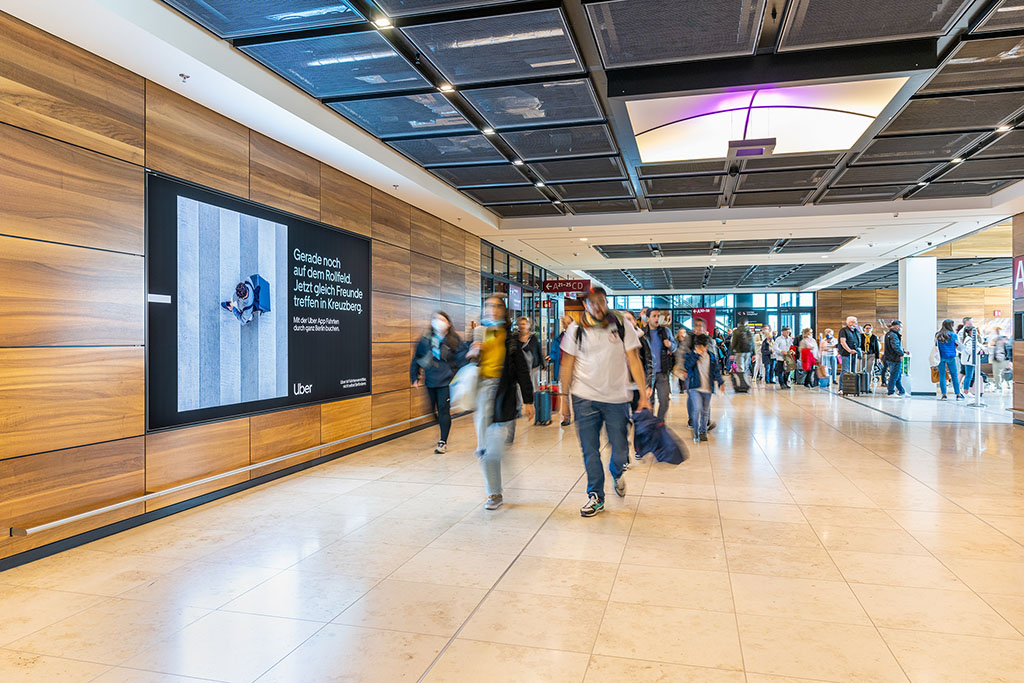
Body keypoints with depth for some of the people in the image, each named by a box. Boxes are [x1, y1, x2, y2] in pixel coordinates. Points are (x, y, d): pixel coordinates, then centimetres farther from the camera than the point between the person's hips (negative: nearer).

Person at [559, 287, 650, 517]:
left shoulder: (622, 327, 1)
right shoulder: (576, 330, 1)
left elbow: (634, 361, 1)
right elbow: (567, 365, 6)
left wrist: (644, 395, -5)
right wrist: (564, 397, 3)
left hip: (616, 398, 0)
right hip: (584, 398, 0)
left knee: (620, 449, 6)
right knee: (589, 451, 3)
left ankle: (616, 475, 40)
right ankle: (596, 497, 19)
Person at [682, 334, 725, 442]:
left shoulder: (711, 356, 8)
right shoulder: (690, 355, 0)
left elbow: (716, 370, 8)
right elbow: (687, 365, -18)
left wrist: (720, 382, -4)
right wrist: (697, 354, -20)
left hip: (707, 388, 3)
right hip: (695, 387, -3)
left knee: (705, 411, 11)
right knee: (697, 409, -16)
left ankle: (703, 432, 26)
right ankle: (696, 432, 0)